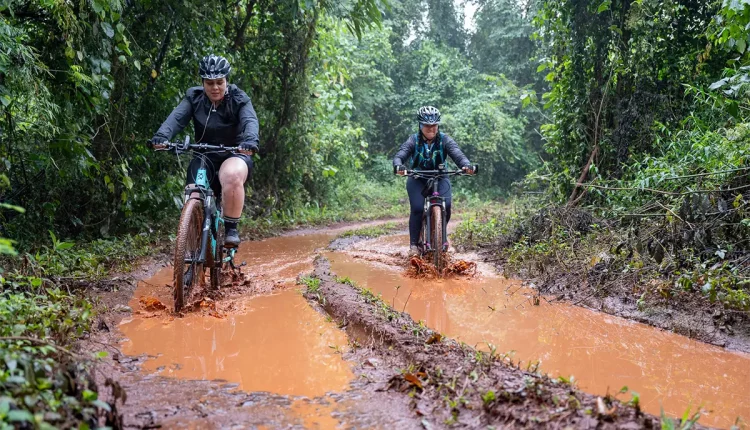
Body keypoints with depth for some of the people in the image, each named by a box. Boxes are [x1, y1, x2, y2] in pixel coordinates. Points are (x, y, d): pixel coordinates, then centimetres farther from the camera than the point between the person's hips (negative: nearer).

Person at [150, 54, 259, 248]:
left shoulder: (239, 100, -8)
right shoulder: (194, 98, -3)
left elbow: (250, 121, -26)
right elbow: (176, 118, -19)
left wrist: (251, 140, -49)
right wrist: (161, 136, -40)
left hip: (235, 155, -2)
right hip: (204, 157, 3)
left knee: (232, 176, -37)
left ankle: (231, 229, -21)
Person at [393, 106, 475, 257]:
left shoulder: (445, 140, -9)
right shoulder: (413, 140, -10)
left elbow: (457, 154, -23)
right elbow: (399, 156, -21)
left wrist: (466, 165, -46)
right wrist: (398, 166, -46)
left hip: (440, 178, 1)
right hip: (417, 180, -1)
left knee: (446, 206, -22)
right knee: (417, 209, -21)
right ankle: (414, 244, -6)